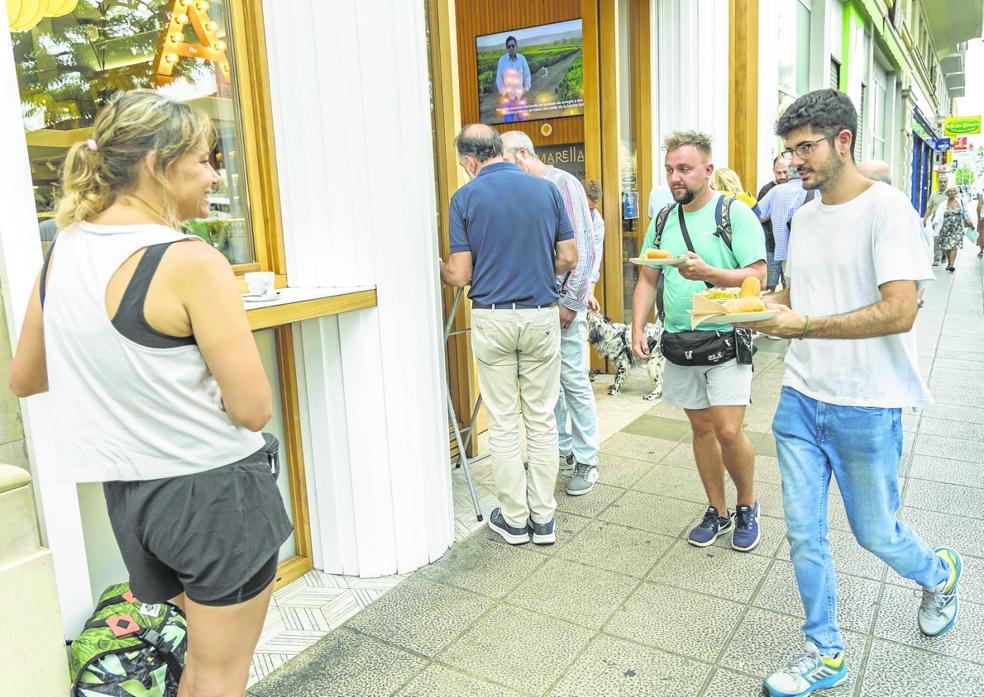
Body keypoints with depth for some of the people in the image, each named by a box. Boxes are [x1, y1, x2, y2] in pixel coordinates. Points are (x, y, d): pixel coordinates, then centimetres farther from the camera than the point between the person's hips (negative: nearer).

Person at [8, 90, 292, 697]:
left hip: (128, 488, 7)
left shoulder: (62, 251, 1)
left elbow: (24, 378, 13)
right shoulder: (191, 262, -21)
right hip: (215, 489, -7)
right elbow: (253, 409, -21)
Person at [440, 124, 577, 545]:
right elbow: (569, 259, 4)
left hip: (492, 318, -2)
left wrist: (438, 268, 15)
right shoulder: (546, 190, 3)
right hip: (541, 315, 2)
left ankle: (514, 519, 19)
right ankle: (543, 518, 20)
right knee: (542, 420, 11)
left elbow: (460, 275, -7)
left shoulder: (465, 198, -5)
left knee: (503, 423, 9)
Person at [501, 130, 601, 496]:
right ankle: (562, 448, 26)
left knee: (574, 381, -1)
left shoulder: (563, 184, -7)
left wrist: (571, 301, -13)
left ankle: (586, 460, 11)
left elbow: (584, 249, -12)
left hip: (562, 301, -7)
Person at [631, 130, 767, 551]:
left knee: (729, 432, -8)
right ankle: (717, 512, 27)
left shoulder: (736, 213, -6)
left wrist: (707, 273, -27)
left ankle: (747, 507, 19)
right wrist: (637, 327, 0)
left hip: (725, 342, -5)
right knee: (701, 428, 12)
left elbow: (757, 277, -12)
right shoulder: (663, 220, 10)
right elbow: (647, 279, 13)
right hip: (679, 343, 5)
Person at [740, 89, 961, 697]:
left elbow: (899, 311, -21)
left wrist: (805, 325, -25)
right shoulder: (804, 216, 9)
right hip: (801, 398, 6)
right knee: (803, 533, 8)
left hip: (865, 406, -6)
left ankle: (939, 574, 47)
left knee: (875, 533, 12)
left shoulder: (887, 207, -13)